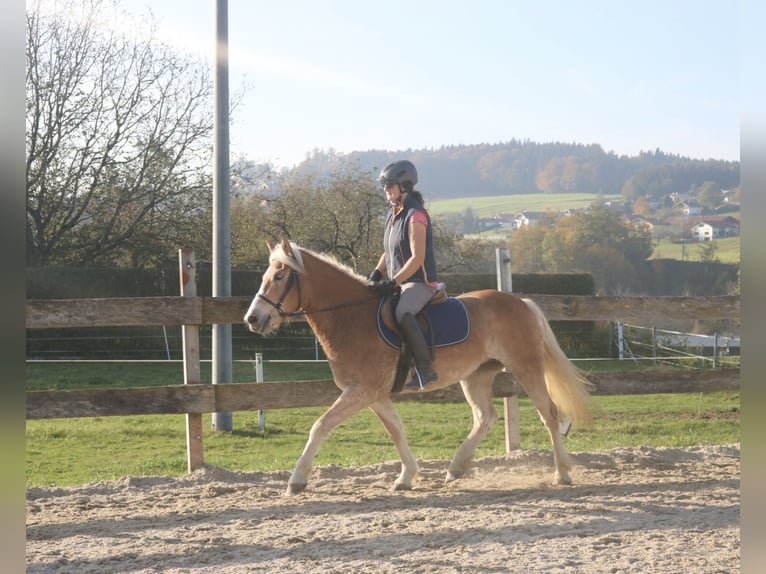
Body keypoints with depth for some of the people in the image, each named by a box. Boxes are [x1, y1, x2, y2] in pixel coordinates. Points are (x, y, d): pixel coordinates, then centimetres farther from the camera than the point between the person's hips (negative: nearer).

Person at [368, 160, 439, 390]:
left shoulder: (415, 215, -15)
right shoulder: (392, 215, 14)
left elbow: (417, 257, -21)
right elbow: (389, 252, 22)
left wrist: (393, 283, -24)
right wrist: (376, 274, 4)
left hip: (421, 282, -10)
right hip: (399, 283, 10)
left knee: (402, 313, -36)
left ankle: (425, 370, -32)